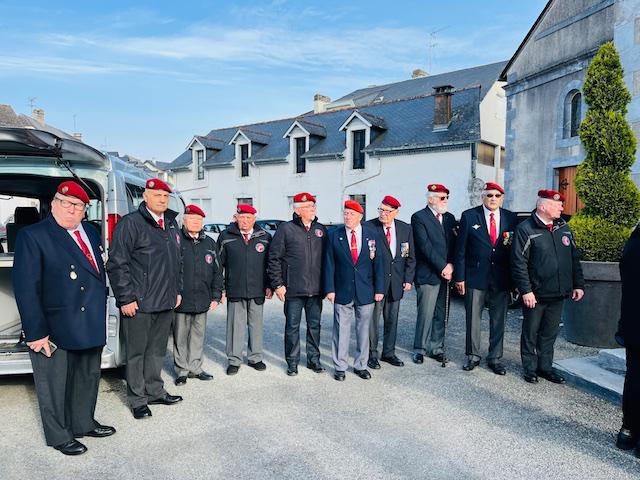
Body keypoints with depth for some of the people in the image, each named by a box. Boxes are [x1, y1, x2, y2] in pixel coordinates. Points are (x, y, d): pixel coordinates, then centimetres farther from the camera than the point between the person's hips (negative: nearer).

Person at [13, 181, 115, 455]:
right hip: (55, 330, -7)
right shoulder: (32, 236, -11)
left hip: (90, 326, 7)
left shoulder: (90, 232, 8)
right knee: (54, 385, 10)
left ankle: (83, 423, 40)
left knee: (88, 378, 21)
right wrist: (36, 332, -18)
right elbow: (25, 288, -15)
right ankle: (59, 437, 28)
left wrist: (100, 313, 13)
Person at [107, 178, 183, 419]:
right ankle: (137, 400, 20)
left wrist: (177, 290, 16)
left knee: (158, 350, 17)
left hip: (166, 302, 7)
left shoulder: (172, 224, 13)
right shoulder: (131, 223, -10)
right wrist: (126, 298, -15)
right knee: (137, 353, 7)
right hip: (139, 304, -6)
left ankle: (155, 392, 32)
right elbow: (117, 264, -13)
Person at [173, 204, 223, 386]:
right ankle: (182, 370, 18)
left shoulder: (209, 243, 11)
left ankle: (195, 367, 24)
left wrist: (216, 296, 7)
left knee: (198, 335, 12)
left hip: (202, 300, 4)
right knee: (180, 337, 6)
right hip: (181, 300, -4)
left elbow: (217, 271, 12)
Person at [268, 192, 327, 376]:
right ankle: (292, 361, 19)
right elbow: (274, 258, -3)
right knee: (292, 326, 6)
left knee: (314, 325, 12)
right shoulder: (286, 229, -3)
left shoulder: (321, 229, 9)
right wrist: (277, 284, -7)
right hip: (293, 289, -3)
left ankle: (313, 359, 26)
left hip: (316, 289, 4)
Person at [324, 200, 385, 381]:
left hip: (366, 292, 1)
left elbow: (378, 263, 3)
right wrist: (330, 289, -7)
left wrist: (379, 289, -1)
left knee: (363, 329, 11)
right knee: (341, 330, 4)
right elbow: (329, 265, -1)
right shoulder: (334, 236, 0)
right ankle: (340, 366, 18)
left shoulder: (372, 235, 2)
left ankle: (360, 365, 25)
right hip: (342, 291, -1)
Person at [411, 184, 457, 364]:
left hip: (445, 274, 6)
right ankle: (420, 349, 12)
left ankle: (437, 348, 22)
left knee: (440, 314, 11)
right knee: (425, 314, -1)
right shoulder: (419, 217, -6)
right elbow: (425, 246, -13)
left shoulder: (450, 218, 15)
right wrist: (443, 267, -14)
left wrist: (450, 266, -4)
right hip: (428, 275, -6)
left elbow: (453, 244, 11)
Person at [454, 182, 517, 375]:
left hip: (502, 278, 2)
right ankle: (473, 356, 22)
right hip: (475, 276, -2)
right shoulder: (469, 216, -2)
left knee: (498, 320, 9)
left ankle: (495, 358, 22)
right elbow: (460, 249, -2)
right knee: (473, 319, 7)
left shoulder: (511, 218, 5)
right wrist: (459, 277, -6)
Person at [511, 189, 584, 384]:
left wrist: (578, 285, 9)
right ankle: (530, 368, 22)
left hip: (558, 294, 6)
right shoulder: (525, 229, -10)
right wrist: (526, 291, -17)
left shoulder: (563, 227, 9)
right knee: (531, 333, 9)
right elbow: (518, 263, -13)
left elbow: (574, 258, 14)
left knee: (550, 333, 15)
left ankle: (545, 367, 28)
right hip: (535, 294, -5)